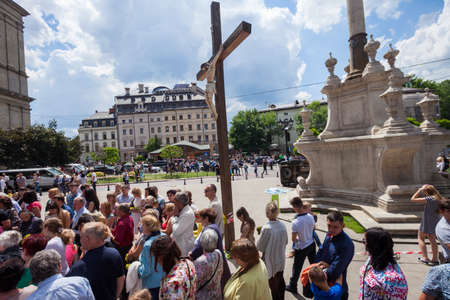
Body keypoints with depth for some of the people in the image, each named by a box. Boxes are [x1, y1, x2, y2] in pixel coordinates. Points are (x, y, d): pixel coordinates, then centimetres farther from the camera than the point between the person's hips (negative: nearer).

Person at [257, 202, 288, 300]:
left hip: (271, 261, -5)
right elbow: (285, 242, 4)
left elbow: (260, 247, -17)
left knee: (273, 283, 14)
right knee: (280, 280, 24)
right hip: (281, 259, 5)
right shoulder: (283, 226, -11)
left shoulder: (266, 228, -27)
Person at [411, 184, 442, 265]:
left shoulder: (429, 199, -24)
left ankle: (425, 258, 7)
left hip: (426, 223, -7)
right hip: (435, 223, 7)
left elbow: (413, 199, -22)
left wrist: (419, 190, -16)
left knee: (421, 238, 9)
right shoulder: (438, 198, 0)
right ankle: (435, 259, 23)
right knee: (432, 240, 18)